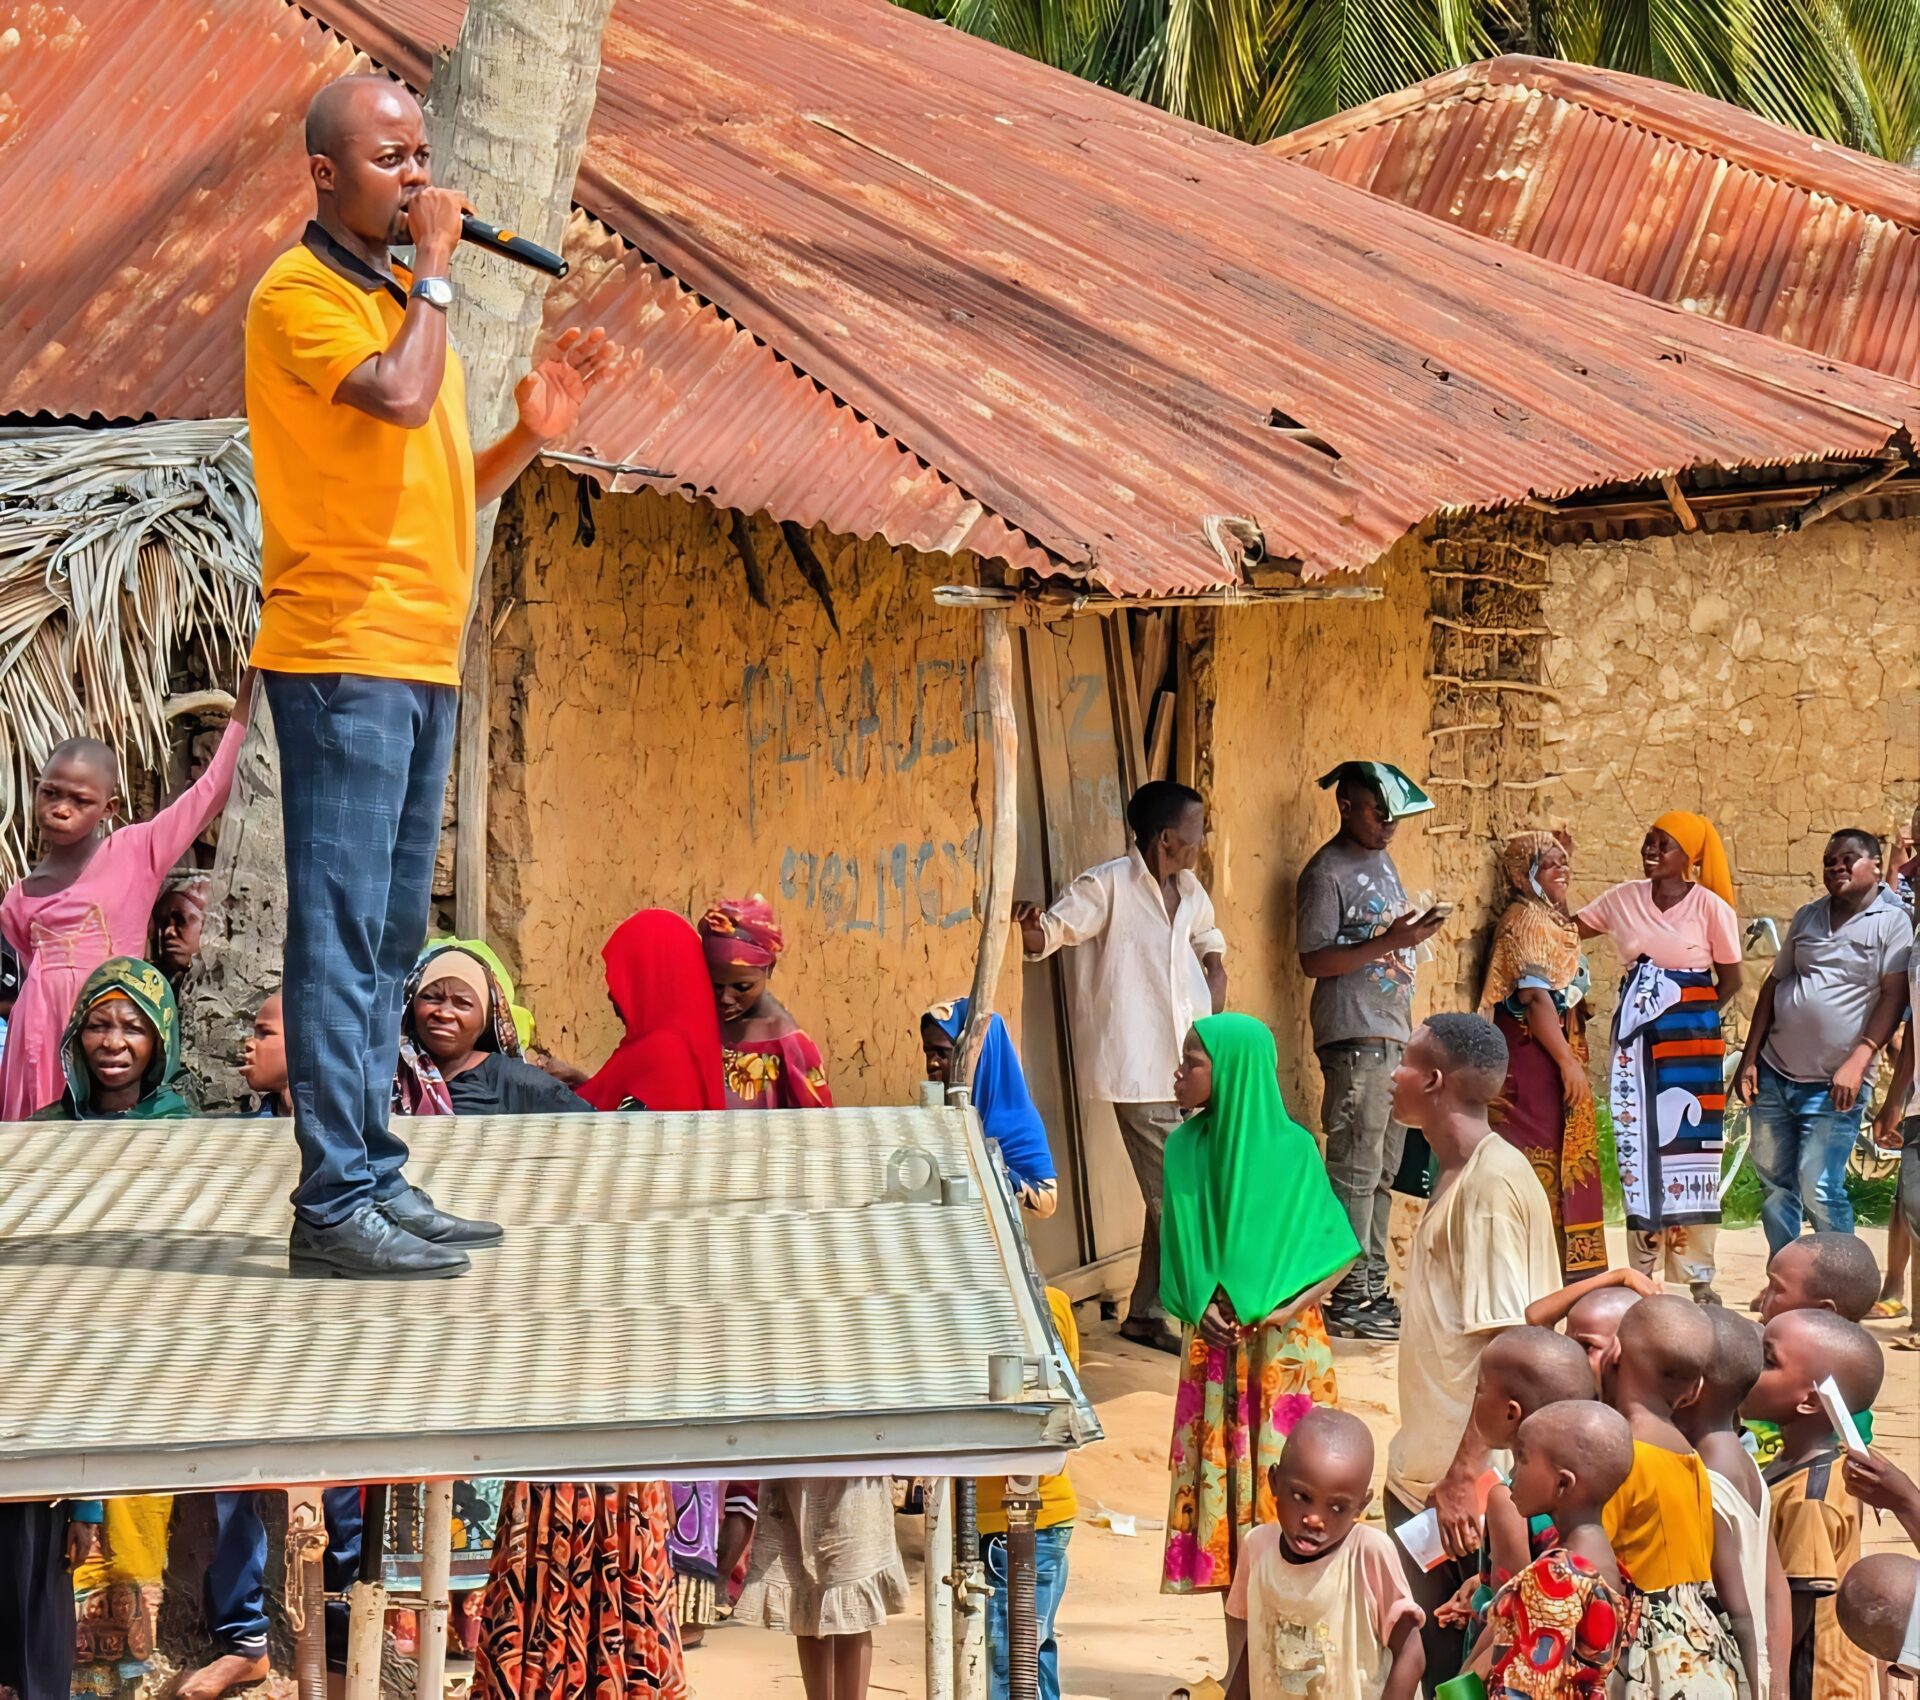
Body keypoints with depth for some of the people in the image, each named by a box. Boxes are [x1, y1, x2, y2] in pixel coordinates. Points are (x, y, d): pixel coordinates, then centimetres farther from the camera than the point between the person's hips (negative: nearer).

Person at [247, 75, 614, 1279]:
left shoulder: (399, 297, 21)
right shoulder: (301, 294, -6)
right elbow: (401, 398, -24)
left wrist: (530, 439, 10)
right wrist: (436, 269, -12)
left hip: (421, 661, 9)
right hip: (343, 656, -9)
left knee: (391, 939, 11)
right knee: (340, 931, -10)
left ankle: (376, 1180, 16)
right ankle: (335, 1203, -10)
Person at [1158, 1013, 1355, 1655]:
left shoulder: (1291, 1148, -9)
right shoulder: (1184, 1149, 3)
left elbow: (1339, 1252, -4)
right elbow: (1179, 1253, 10)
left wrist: (1288, 1306, -17)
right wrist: (1202, 1305, -8)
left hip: (1284, 1347, -4)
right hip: (1215, 1345, 4)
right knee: (1226, 1479, 4)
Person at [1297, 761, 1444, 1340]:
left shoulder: (1382, 862, 16)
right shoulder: (1326, 873, -10)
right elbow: (1314, 961, -16)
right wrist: (1386, 943, -22)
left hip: (1392, 1035, 9)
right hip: (1355, 1039, -9)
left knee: (1383, 1172, 11)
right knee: (1355, 1173, -8)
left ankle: (1373, 1288, 17)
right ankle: (1348, 1300, -5)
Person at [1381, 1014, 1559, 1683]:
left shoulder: (1492, 1182, -17)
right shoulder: (1459, 1173, 12)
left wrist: (1464, 1476, -23)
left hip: (1463, 1480, -9)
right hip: (1422, 1471, 9)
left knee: (1463, 1659, -1)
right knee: (1431, 1653, 13)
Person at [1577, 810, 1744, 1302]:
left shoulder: (1710, 907, -5)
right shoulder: (1623, 899, 5)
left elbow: (1730, 980, 2)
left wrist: (1693, 1020, -1)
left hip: (1690, 1040, -3)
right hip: (1636, 1036, 3)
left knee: (1689, 1149, -3)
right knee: (1638, 1150, 3)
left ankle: (1698, 1275, 4)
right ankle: (1641, 1271, 10)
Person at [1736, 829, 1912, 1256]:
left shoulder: (1892, 921, -4)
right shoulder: (1808, 916, 12)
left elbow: (1894, 997, -12)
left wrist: (1856, 1062, -22)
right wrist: (1749, 1059, 9)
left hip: (1834, 1086, -5)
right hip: (1774, 1074, 6)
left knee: (1819, 1193, -10)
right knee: (1774, 1185, 10)